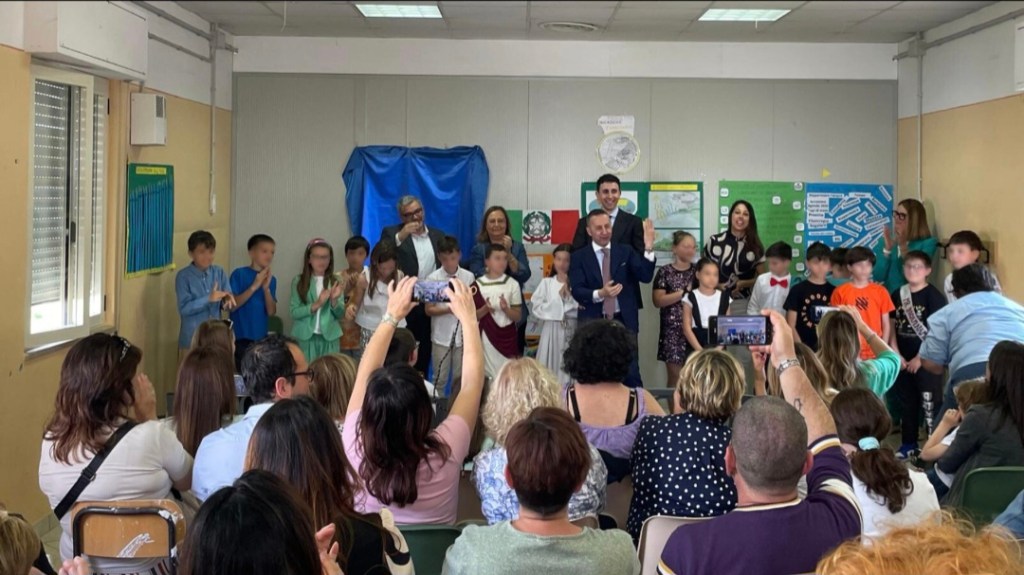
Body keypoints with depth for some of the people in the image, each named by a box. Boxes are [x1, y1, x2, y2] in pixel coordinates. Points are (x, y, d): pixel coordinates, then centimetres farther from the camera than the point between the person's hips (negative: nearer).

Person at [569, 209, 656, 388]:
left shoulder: (626, 252, 6)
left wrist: (648, 248, -20)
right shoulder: (579, 257, 2)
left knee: (631, 373, 1)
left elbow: (646, 276, -6)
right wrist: (599, 294, -28)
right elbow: (576, 290, -9)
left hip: (624, 321, 1)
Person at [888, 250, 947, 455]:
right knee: (906, 403, 12)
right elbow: (892, 327, 10)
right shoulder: (898, 294, 8)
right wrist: (896, 355, 0)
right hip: (903, 360, 5)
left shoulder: (934, 295, -8)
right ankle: (908, 444, 21)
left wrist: (920, 358, -12)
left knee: (930, 403, -6)